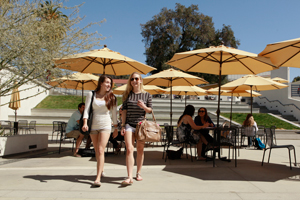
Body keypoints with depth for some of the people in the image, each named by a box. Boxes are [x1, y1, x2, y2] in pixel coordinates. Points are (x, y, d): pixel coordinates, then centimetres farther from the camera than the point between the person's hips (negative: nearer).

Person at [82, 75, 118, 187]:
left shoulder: (111, 97, 3)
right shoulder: (91, 94, 3)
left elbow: (114, 113, 9)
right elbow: (86, 109, -4)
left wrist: (116, 127, 11)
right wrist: (85, 123, -17)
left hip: (105, 125, -2)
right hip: (93, 125, 2)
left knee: (101, 150, -13)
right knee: (96, 151, 12)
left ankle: (98, 178, -14)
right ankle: (100, 169, 35)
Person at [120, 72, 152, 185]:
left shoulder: (147, 95, 7)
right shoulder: (127, 95, 8)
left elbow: (150, 110, 8)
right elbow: (124, 111, 6)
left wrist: (144, 106, -14)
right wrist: (123, 126, 0)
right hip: (129, 124, 0)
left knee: (140, 150, 8)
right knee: (129, 149, -11)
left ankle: (138, 173, 24)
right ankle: (129, 177, -13)